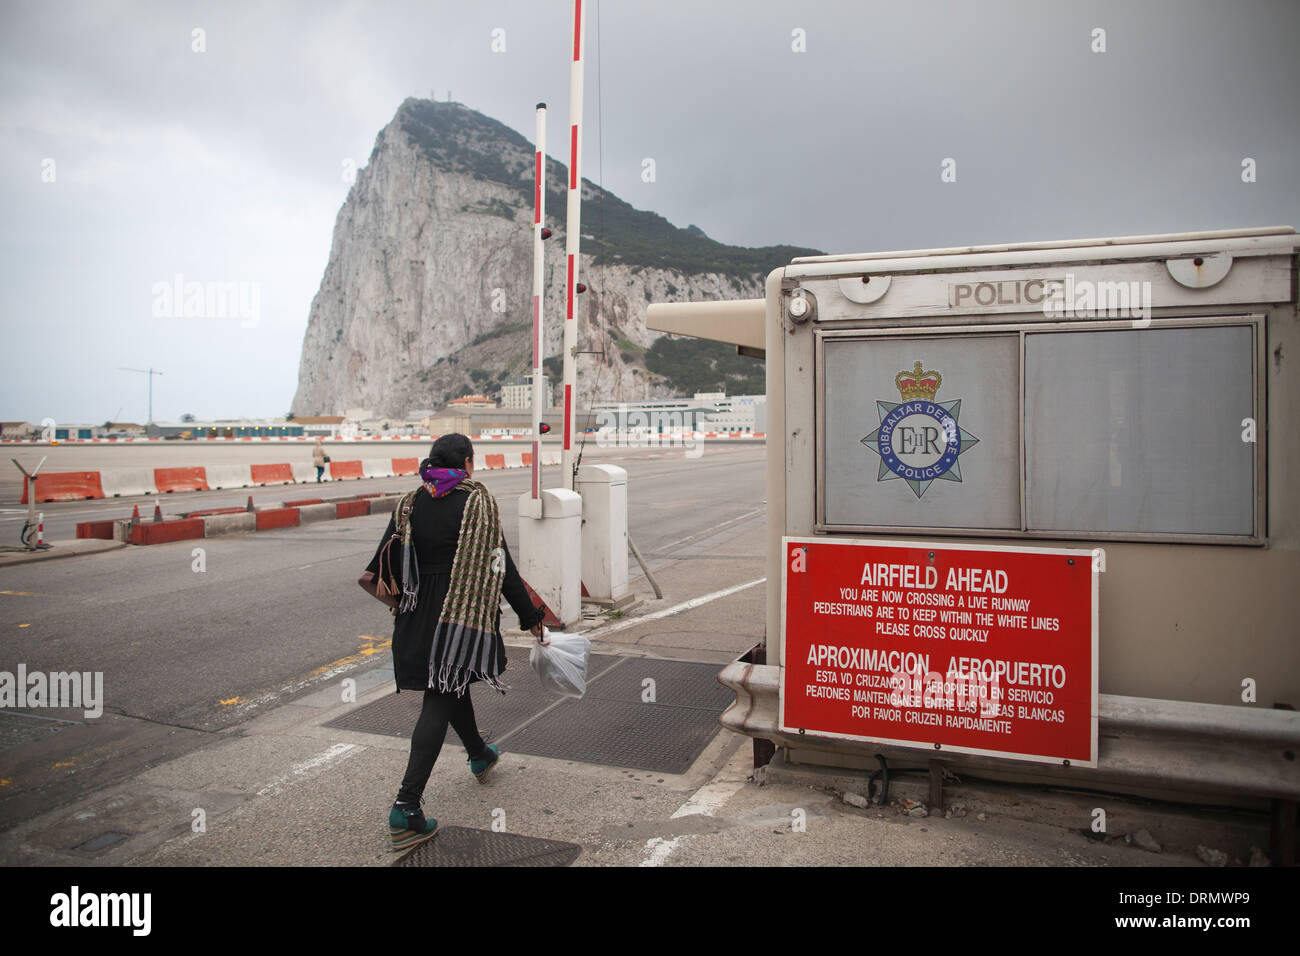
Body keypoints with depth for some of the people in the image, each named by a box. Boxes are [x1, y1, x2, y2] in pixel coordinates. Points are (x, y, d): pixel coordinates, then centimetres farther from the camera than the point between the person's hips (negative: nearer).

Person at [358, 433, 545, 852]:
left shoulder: (409, 504, 2)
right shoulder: (478, 501, -10)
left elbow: (388, 560, 0)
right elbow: (500, 565, -9)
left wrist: (399, 602, 16)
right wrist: (530, 616, -1)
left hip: (418, 615, 6)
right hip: (463, 616, -6)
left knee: (450, 686, 24)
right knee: (440, 701, -3)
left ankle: (479, 755, 48)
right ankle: (406, 808, -7)